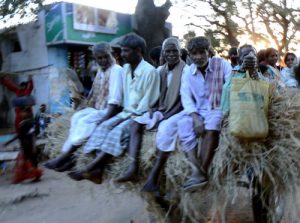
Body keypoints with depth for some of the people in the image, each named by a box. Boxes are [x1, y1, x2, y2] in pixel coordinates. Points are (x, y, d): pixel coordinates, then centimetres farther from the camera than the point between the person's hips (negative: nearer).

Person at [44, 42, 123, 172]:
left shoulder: (116, 70, -13)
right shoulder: (100, 70, 14)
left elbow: (115, 100, -22)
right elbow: (95, 94, 14)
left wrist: (105, 119, -28)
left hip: (110, 110, -8)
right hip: (98, 108, 8)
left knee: (85, 121, -25)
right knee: (77, 117, -15)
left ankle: (65, 156, -18)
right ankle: (68, 156, -20)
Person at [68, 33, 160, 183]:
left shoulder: (149, 71, -14)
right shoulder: (126, 68, 10)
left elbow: (147, 102, -16)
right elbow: (125, 95, 12)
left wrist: (134, 116, -17)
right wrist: (126, 112, -1)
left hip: (140, 115, -7)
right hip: (127, 112, 7)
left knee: (119, 131, -28)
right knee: (105, 126, -17)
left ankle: (90, 167, -31)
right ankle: (96, 169, -29)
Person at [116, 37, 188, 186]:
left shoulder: (186, 70, -8)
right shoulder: (160, 70, 9)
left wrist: (166, 116, -21)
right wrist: (154, 110, -10)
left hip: (178, 111, -6)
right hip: (161, 110, 6)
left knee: (166, 128, -36)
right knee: (136, 122, -15)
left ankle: (154, 175, -33)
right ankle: (133, 168, -24)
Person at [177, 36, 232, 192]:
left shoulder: (222, 64, -1)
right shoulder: (188, 72, 8)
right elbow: (186, 97, -1)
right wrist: (195, 116, -18)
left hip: (218, 109, -3)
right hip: (198, 111, 3)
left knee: (212, 124, -35)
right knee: (184, 125, -28)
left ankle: (202, 172, -31)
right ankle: (196, 170, -35)